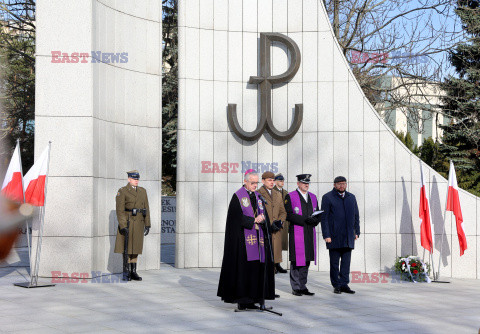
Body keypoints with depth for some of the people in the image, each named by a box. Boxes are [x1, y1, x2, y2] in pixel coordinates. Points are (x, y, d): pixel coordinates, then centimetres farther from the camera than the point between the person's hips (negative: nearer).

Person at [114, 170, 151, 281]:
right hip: (127, 222, -5)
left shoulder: (142, 191, 10)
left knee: (135, 248, 7)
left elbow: (146, 208, 11)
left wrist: (147, 224, 5)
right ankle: (126, 273, 3)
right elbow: (120, 210, -10)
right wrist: (123, 226, -17)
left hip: (139, 223, 5)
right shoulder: (122, 191, -6)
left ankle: (133, 272, 13)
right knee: (127, 248, -2)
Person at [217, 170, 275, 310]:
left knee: (257, 268, 3)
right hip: (243, 238, -6)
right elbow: (238, 217, -11)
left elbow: (263, 215, 16)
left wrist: (262, 219, -6)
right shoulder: (238, 197, -3)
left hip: (257, 238, 6)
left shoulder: (258, 197, 17)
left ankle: (251, 299, 7)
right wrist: (254, 220, -13)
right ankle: (241, 300, -3)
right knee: (243, 268, -8)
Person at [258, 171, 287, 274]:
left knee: (276, 253, 4)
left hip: (276, 230, 6)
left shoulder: (278, 195, 18)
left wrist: (280, 221, -1)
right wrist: (270, 223, -13)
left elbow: (283, 212, 19)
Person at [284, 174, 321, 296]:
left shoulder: (313, 197, 17)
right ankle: (296, 288, 4)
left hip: (310, 234, 6)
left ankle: (303, 286, 16)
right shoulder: (290, 197, -1)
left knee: (306, 261, 8)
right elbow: (288, 215, -10)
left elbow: (317, 214, 19)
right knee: (296, 261, -4)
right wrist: (304, 219, -19)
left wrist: (315, 220, -5)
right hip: (296, 234, -6)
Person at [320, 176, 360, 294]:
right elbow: (324, 218, -5)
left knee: (346, 261, 3)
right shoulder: (327, 197, -1)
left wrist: (357, 232, 9)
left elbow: (356, 216, 18)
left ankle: (344, 284, 8)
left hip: (348, 237, 4)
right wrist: (326, 235, -11)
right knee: (334, 262, 1)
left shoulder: (351, 197, 14)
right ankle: (336, 285, 8)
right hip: (334, 236, -4)